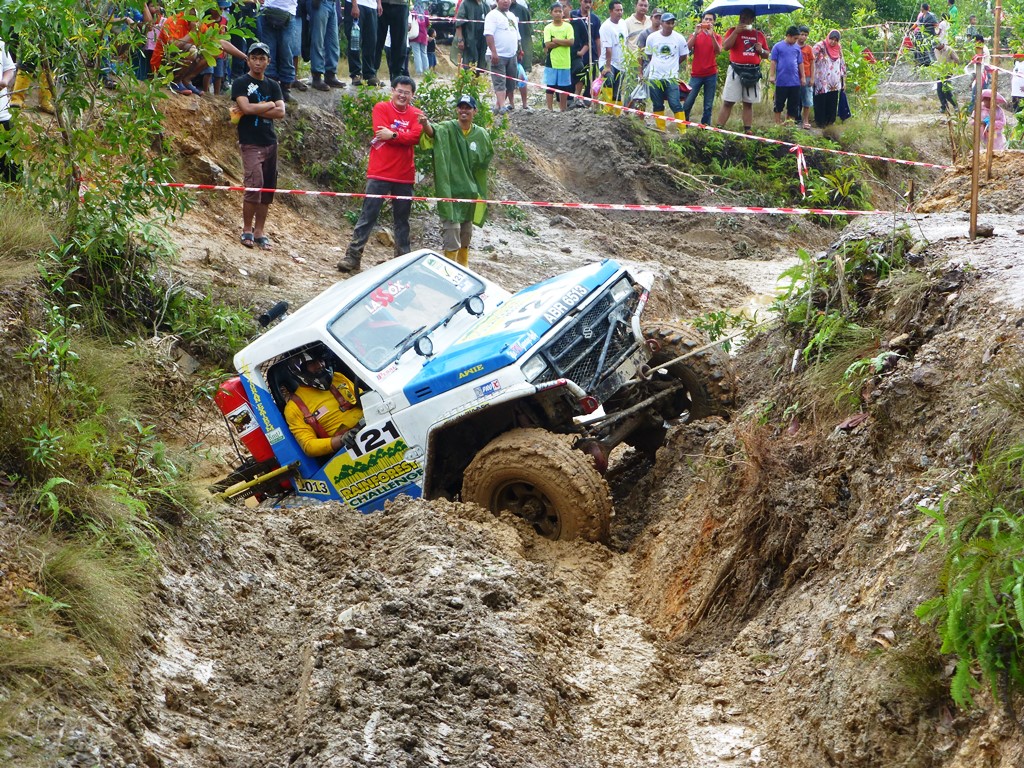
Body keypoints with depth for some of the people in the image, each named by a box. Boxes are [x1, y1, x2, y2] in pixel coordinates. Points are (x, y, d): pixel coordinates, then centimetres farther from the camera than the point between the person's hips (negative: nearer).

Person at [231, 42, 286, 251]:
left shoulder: (273, 85, 15)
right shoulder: (241, 83, 0)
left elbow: (281, 112, 0)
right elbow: (246, 107, -16)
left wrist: (254, 110, -9)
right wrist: (268, 105, -3)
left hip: (270, 142, 5)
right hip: (250, 143, -5)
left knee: (268, 188, 4)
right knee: (254, 184, -17)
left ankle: (259, 231, 11)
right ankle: (247, 229, -5)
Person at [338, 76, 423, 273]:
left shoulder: (416, 115, 8)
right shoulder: (381, 108, 2)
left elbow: (415, 137, -9)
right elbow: (380, 131, -14)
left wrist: (392, 135, -16)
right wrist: (403, 135, -10)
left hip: (405, 177, 3)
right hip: (380, 173, -3)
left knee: (402, 220, 11)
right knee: (367, 216, -4)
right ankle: (352, 256, -4)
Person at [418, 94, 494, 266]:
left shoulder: (481, 135, 3)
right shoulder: (447, 128, -10)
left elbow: (487, 157, 17)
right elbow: (434, 131, -32)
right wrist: (426, 124, -56)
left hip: (470, 190, 5)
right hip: (449, 189, -5)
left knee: (466, 232, 16)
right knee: (452, 228, -12)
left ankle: (463, 267, 32)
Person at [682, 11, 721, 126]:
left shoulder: (717, 37, 8)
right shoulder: (695, 35, 9)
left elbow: (718, 51, -11)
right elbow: (687, 48, -8)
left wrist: (711, 35, -19)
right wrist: (696, 33, -16)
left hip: (711, 74, 0)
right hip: (696, 74, 0)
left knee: (708, 105, 0)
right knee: (688, 102, -6)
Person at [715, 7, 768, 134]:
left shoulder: (759, 34, 13)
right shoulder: (733, 31, 4)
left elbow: (767, 55, 18)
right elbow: (725, 46, -12)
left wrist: (761, 51, -4)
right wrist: (736, 31, -16)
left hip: (753, 72, 3)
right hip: (736, 70, -3)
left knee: (748, 103, 7)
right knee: (727, 102, -4)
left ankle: (748, 131, 8)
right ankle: (719, 129, -4)